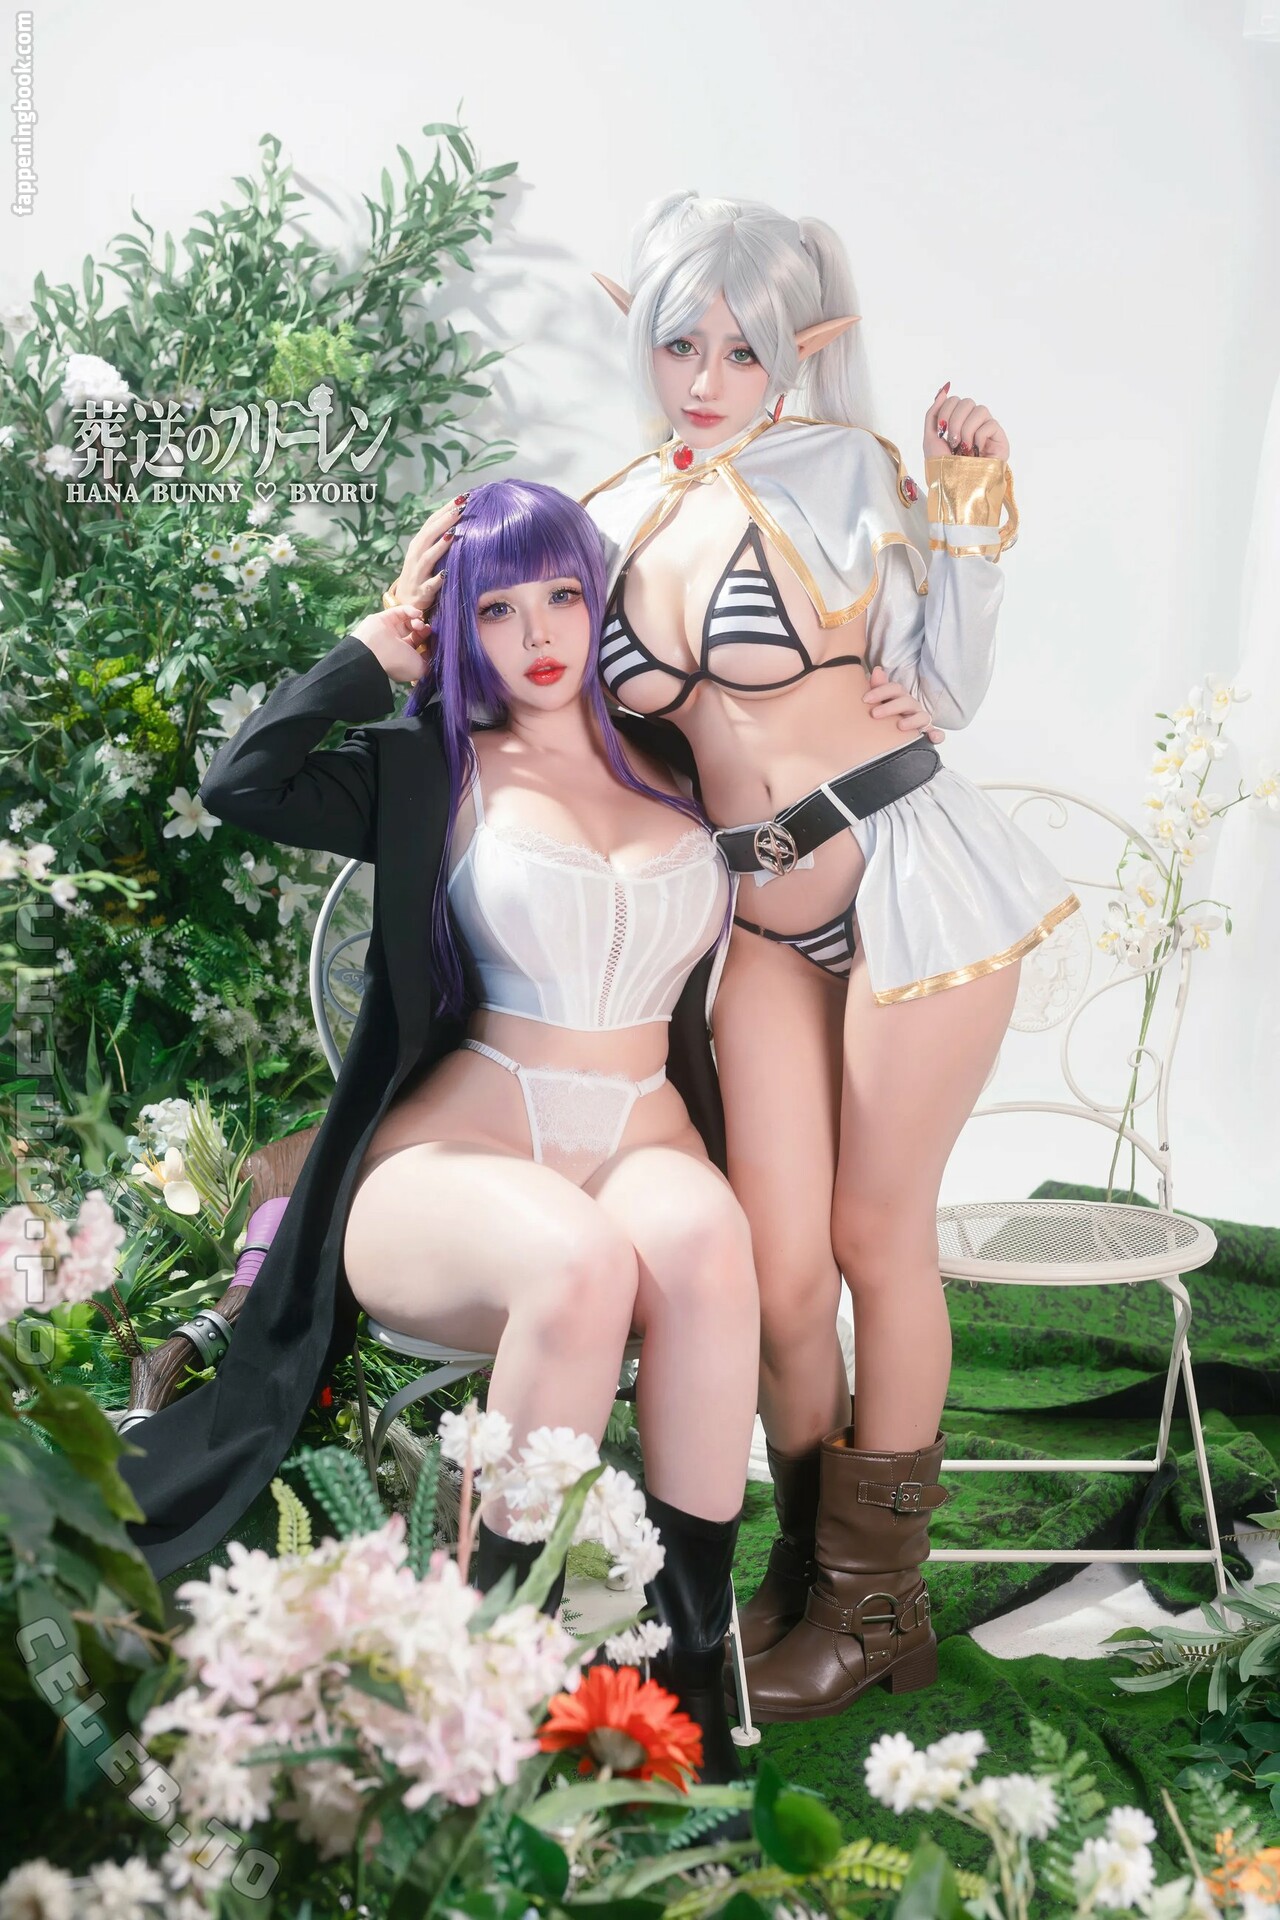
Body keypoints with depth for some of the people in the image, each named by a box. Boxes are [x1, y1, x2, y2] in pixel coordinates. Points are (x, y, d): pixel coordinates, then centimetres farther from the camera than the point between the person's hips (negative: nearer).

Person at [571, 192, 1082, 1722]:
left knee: (876, 1239, 4)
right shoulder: (618, 522, 8)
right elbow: (598, 708, 16)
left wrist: (969, 506, -9)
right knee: (778, 1269, 0)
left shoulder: (839, 475, -4)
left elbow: (948, 687, -3)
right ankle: (811, 1561, 27)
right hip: (763, 916, 4)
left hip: (910, 876, -4)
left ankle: (878, 1600, 22)